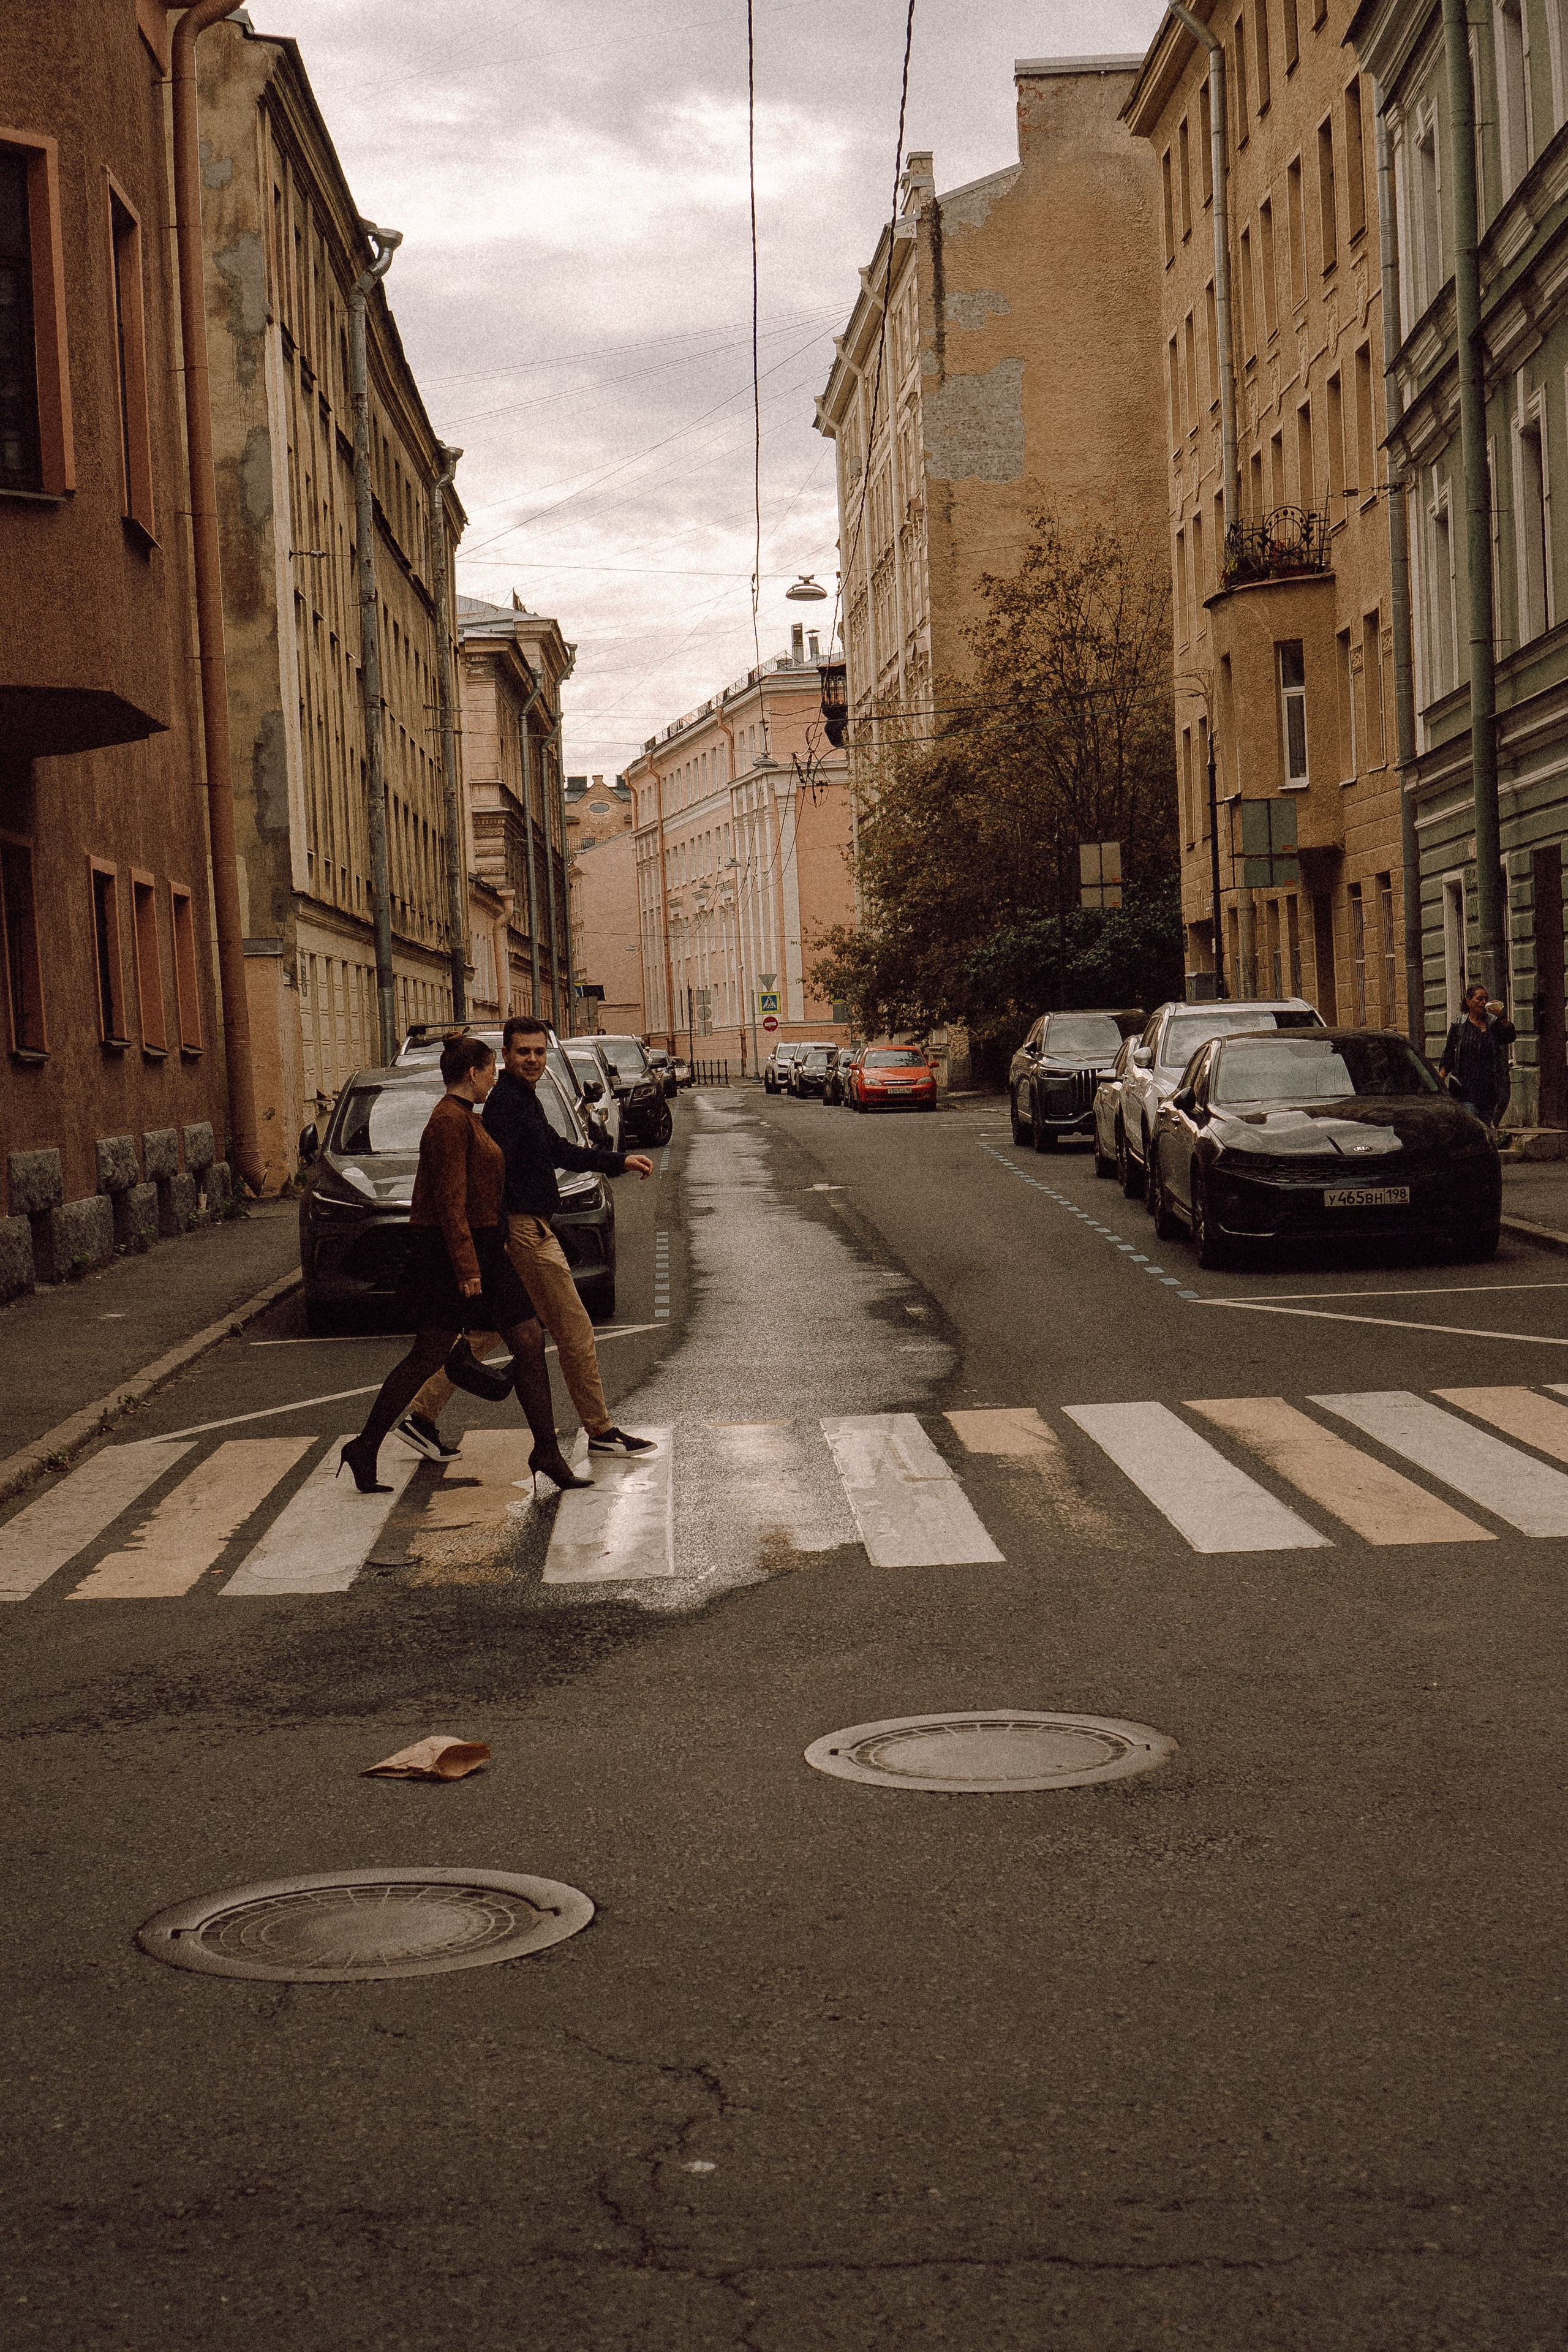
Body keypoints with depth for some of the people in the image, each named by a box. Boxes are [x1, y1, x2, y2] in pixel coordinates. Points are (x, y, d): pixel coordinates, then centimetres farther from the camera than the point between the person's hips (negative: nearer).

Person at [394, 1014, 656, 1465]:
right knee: (574, 1329, -3)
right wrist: (496, 1236, -28)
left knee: (484, 1331, 12)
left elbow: (559, 1151, 27)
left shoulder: (524, 1099, 17)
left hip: (517, 1229, 10)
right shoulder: (507, 1103, -15)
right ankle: (601, 1431, 4)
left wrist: (621, 1161, 27)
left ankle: (422, 1417, 13)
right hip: (525, 1230, -10)